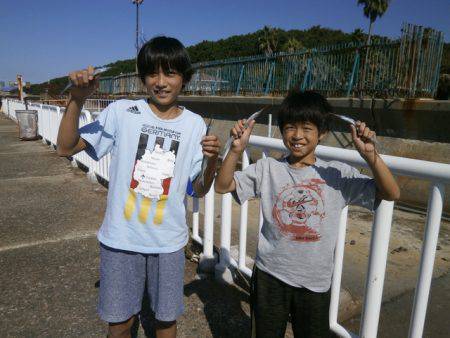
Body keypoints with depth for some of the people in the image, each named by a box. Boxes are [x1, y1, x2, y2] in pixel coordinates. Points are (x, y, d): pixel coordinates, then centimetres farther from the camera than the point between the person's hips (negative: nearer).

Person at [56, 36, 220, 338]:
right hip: (121, 237, 0)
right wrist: (77, 99, -18)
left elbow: (200, 190, 0)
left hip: (168, 240, 1)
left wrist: (212, 160, -20)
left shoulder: (195, 125, -3)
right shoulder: (122, 112, -6)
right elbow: (66, 147, -5)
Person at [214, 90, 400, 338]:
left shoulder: (338, 174, -8)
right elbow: (222, 186, -9)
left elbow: (391, 193, -11)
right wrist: (237, 149, -23)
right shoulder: (267, 168, -7)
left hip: (315, 281, 0)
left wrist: (369, 155, -25)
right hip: (269, 275, 0)